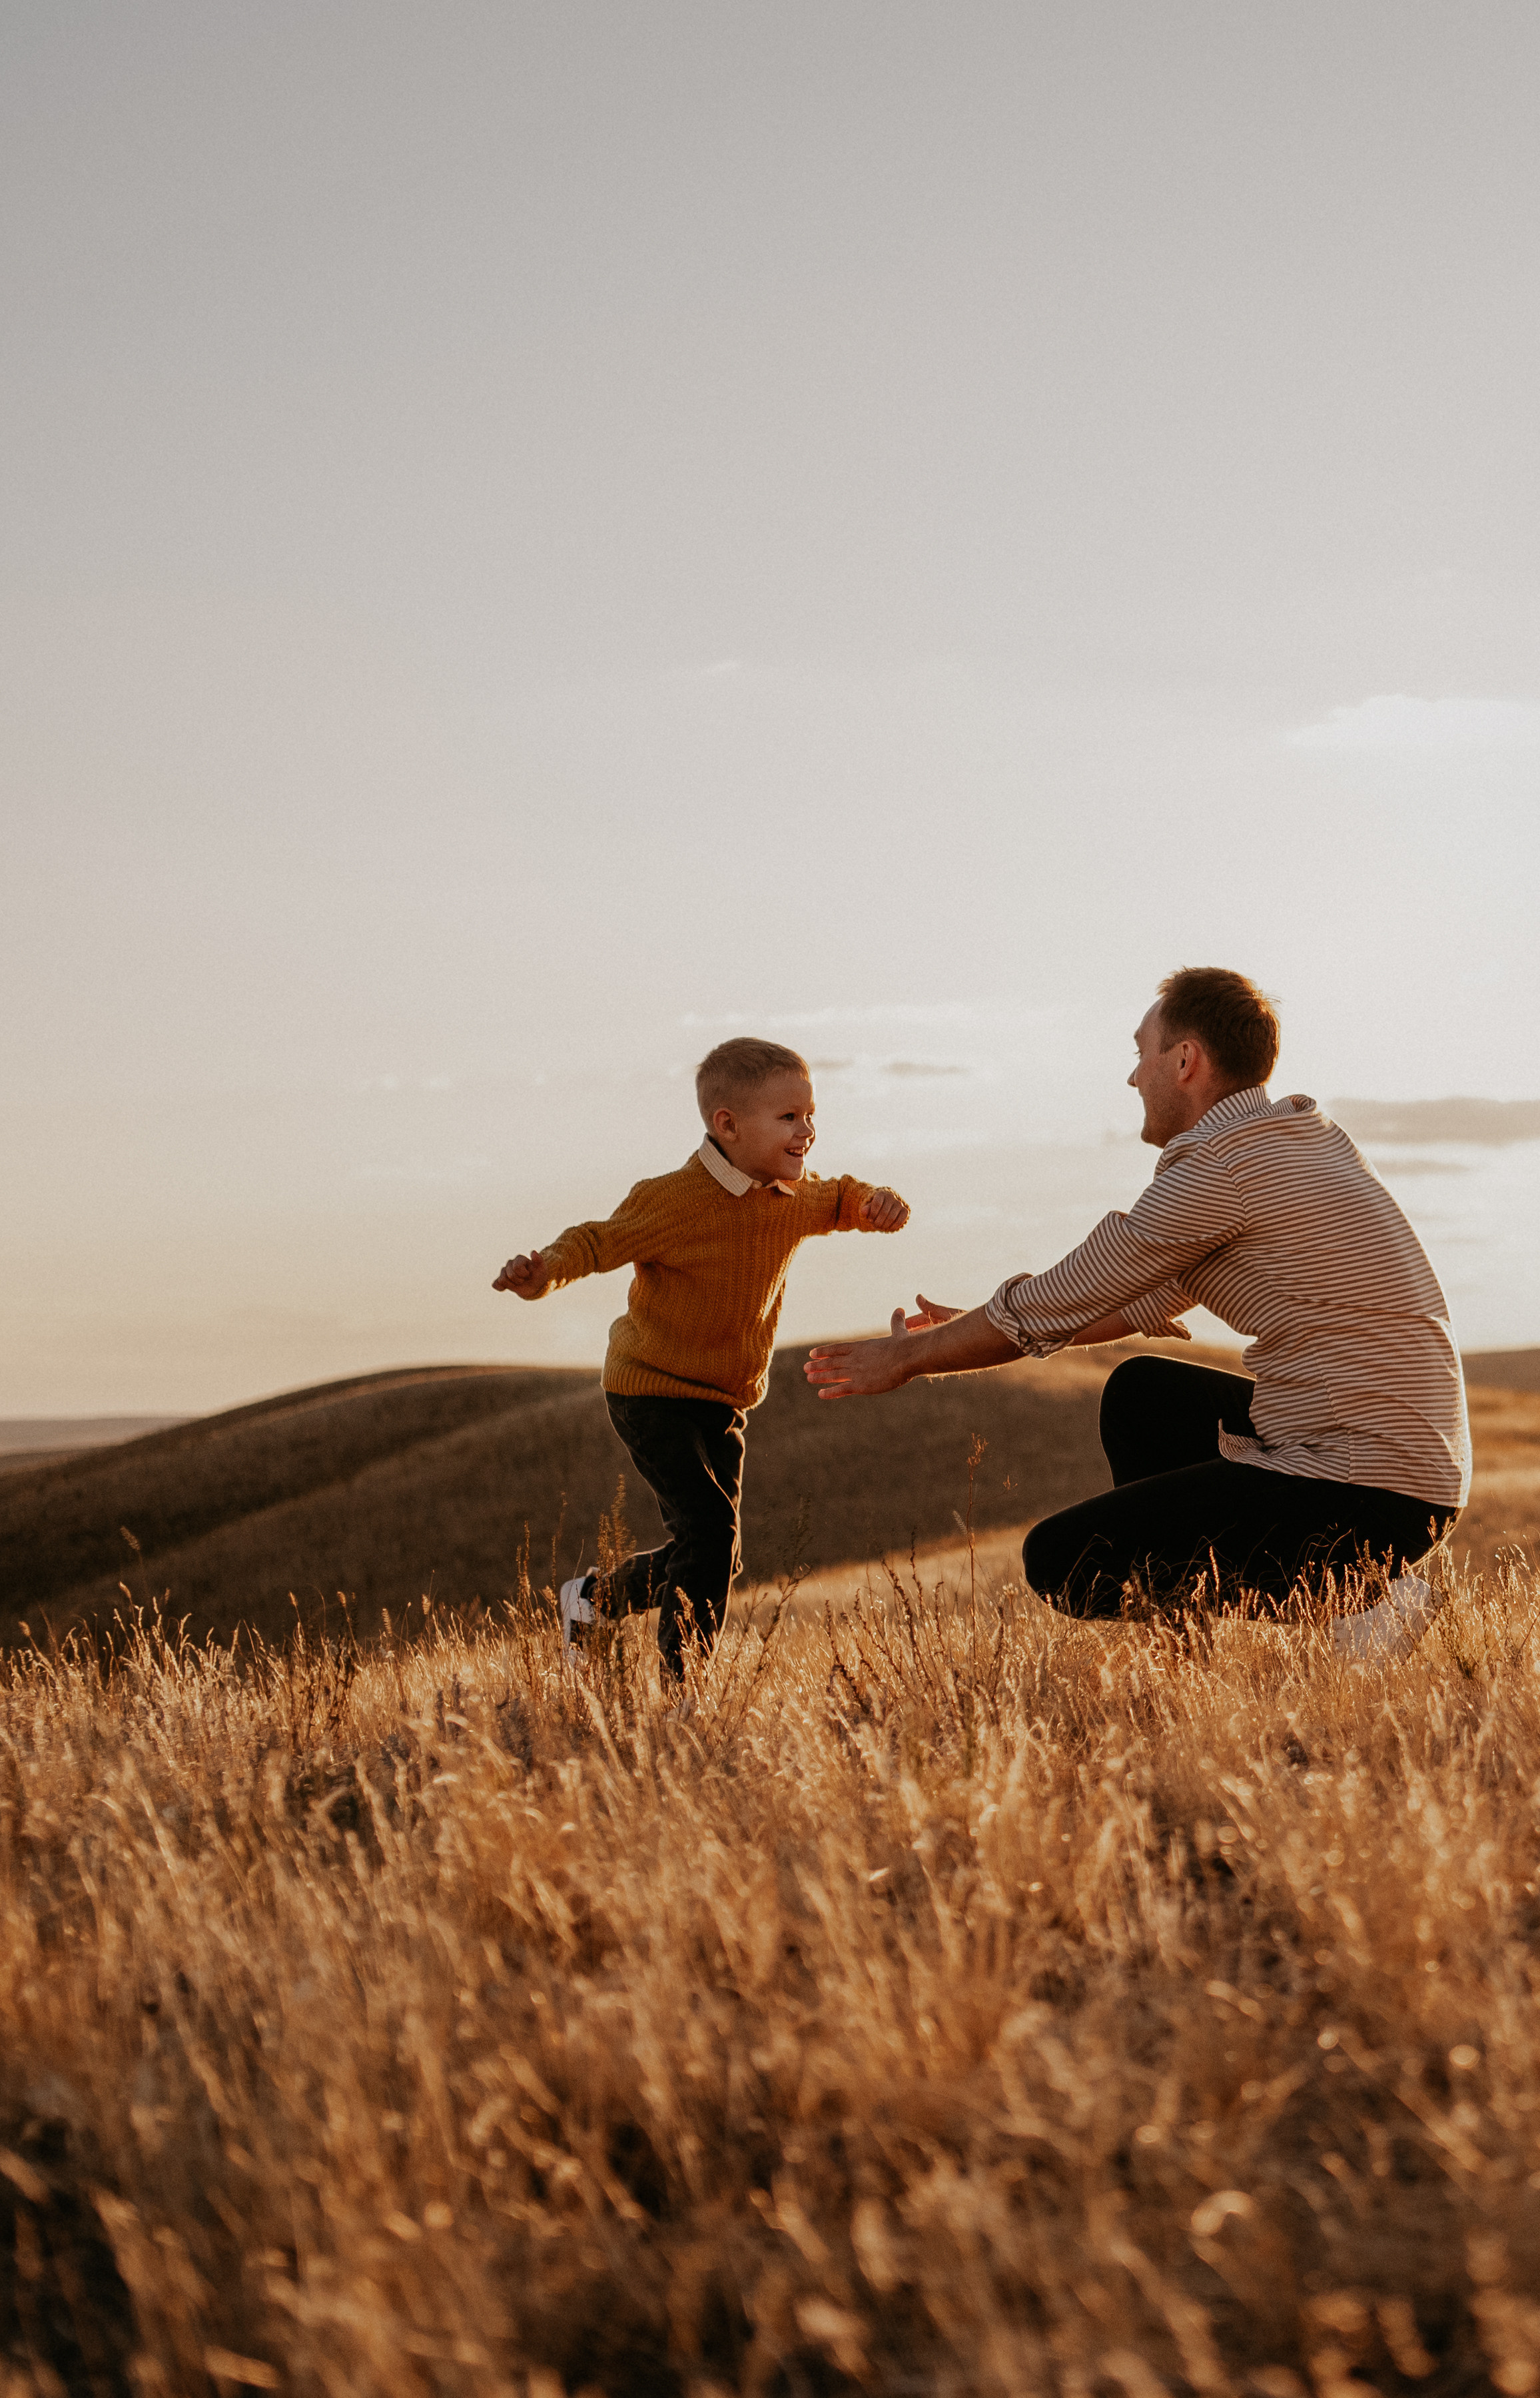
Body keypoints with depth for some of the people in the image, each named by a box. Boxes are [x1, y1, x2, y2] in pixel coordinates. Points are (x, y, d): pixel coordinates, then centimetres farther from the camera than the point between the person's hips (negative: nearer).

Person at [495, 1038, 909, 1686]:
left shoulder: (795, 1195, 1)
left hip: (724, 1404, 8)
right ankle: (680, 1674, -11)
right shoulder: (673, 1200, -21)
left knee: (709, 1553, 13)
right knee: (709, 1529, -22)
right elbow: (598, 1240, -17)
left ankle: (594, 1597, 37)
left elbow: (840, 1200, 21)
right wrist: (548, 1270, -39)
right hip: (651, 1394, -8)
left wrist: (877, 1205, -3)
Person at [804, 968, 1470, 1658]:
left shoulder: (1219, 1167, -13)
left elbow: (1056, 1302, -5)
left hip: (1361, 1492, -10)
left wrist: (909, 1356, 10)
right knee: (1140, 1392, 25)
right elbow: (1153, 1297, 26)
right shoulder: (1304, 1135, 17)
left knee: (1060, 1562, -6)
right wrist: (979, 1335, 30)